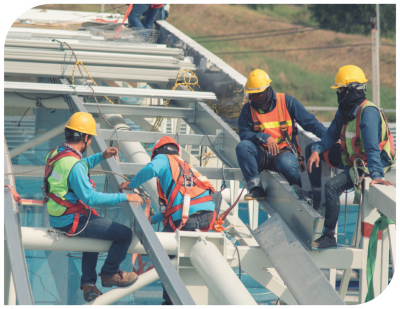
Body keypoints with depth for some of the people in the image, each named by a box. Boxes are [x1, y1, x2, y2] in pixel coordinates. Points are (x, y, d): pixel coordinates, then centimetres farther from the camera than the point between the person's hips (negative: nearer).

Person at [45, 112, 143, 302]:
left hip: (57, 216, 10)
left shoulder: (55, 153, 3)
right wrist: (124, 197, -25)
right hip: (72, 222, -10)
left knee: (94, 230, 37)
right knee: (124, 234, -7)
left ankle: (88, 284, 35)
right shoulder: (73, 164, -27)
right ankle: (109, 275, 16)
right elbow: (90, 197, -30)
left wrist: (101, 157, 21)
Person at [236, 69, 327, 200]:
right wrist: (265, 138, -21)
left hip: (284, 151, -2)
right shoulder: (248, 109, 6)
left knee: (288, 165, -38)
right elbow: (244, 134, -3)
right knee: (242, 146, -28)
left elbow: (309, 122, 2)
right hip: (262, 155, 3)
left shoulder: (287, 101, 1)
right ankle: (255, 188, -24)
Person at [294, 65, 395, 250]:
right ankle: (316, 195, 18)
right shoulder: (344, 111, 2)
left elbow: (372, 147, -35)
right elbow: (331, 135, 10)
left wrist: (376, 175, -43)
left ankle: (329, 237, -22)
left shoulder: (368, 112, -26)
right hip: (350, 157, 10)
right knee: (311, 148, 15)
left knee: (332, 186, -30)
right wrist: (317, 151, -9)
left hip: (367, 164, -10)